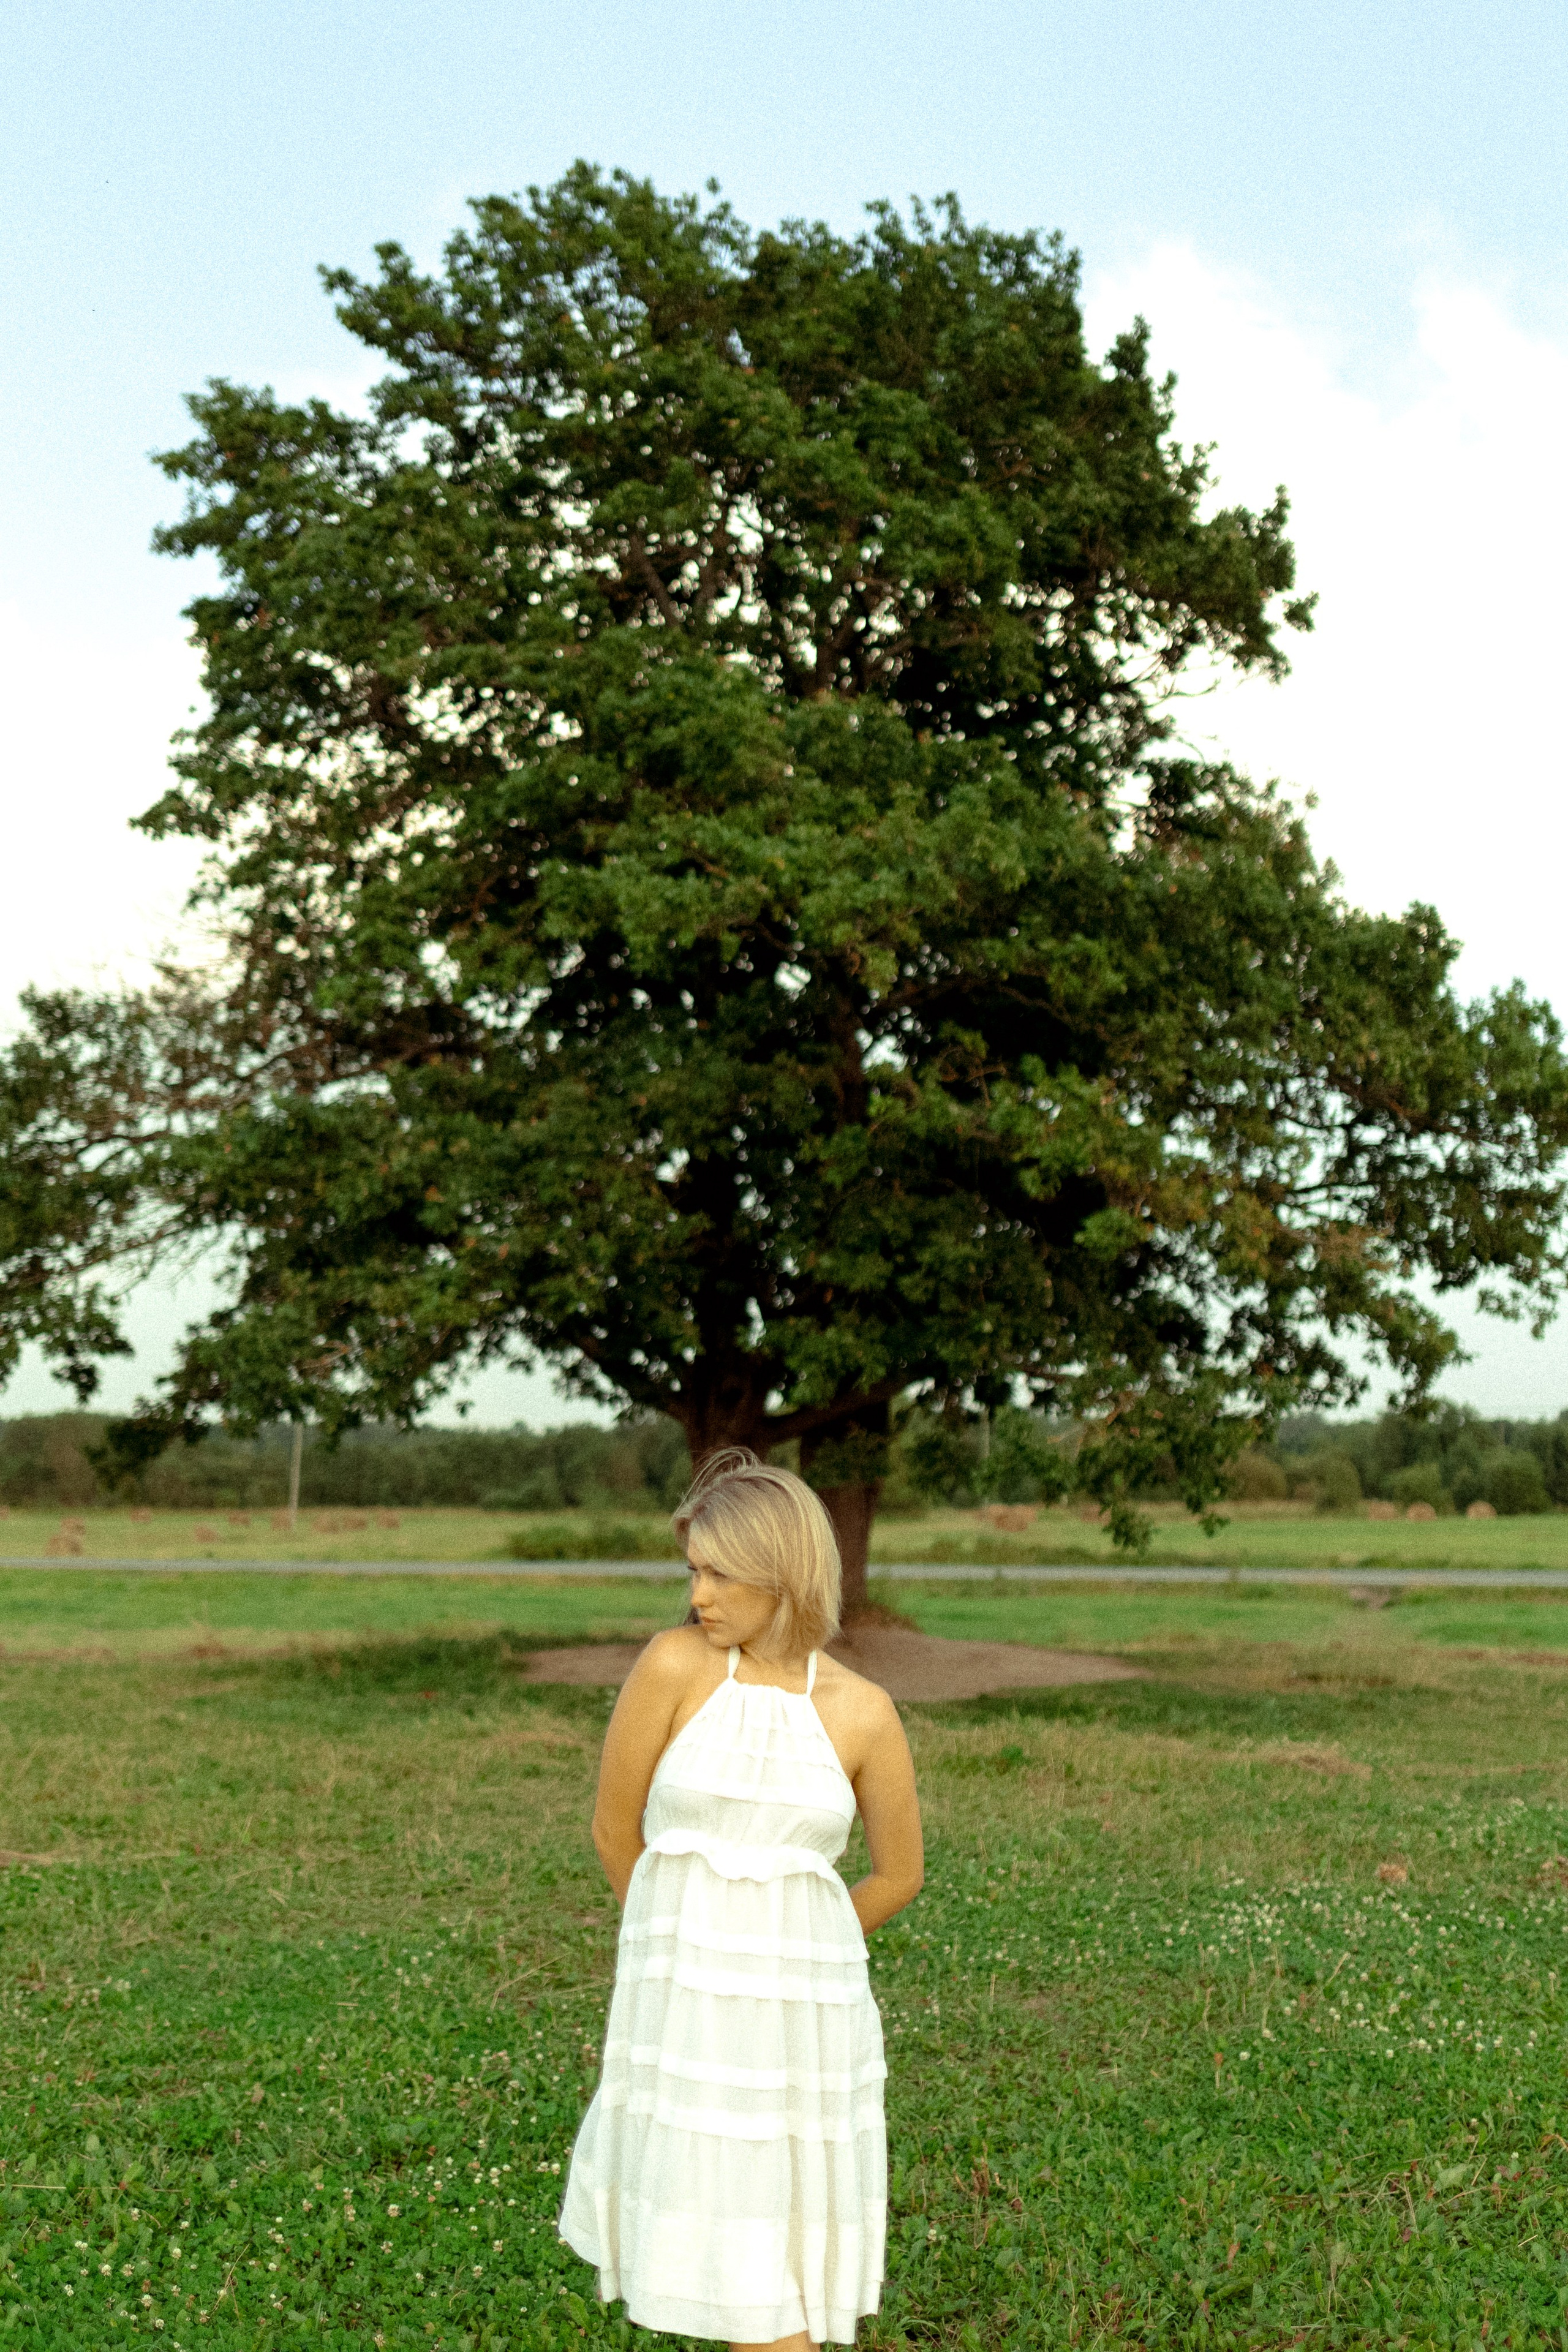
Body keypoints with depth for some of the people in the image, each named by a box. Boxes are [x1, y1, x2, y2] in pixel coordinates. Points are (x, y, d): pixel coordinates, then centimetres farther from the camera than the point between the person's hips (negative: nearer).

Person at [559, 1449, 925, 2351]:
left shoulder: (865, 1713, -3)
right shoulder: (676, 1664, -7)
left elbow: (900, 1874, 10)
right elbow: (615, 1827, 3)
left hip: (801, 2012, 0)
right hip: (685, 2004, 0)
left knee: (764, 2279, 6)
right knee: (700, 2230, 11)